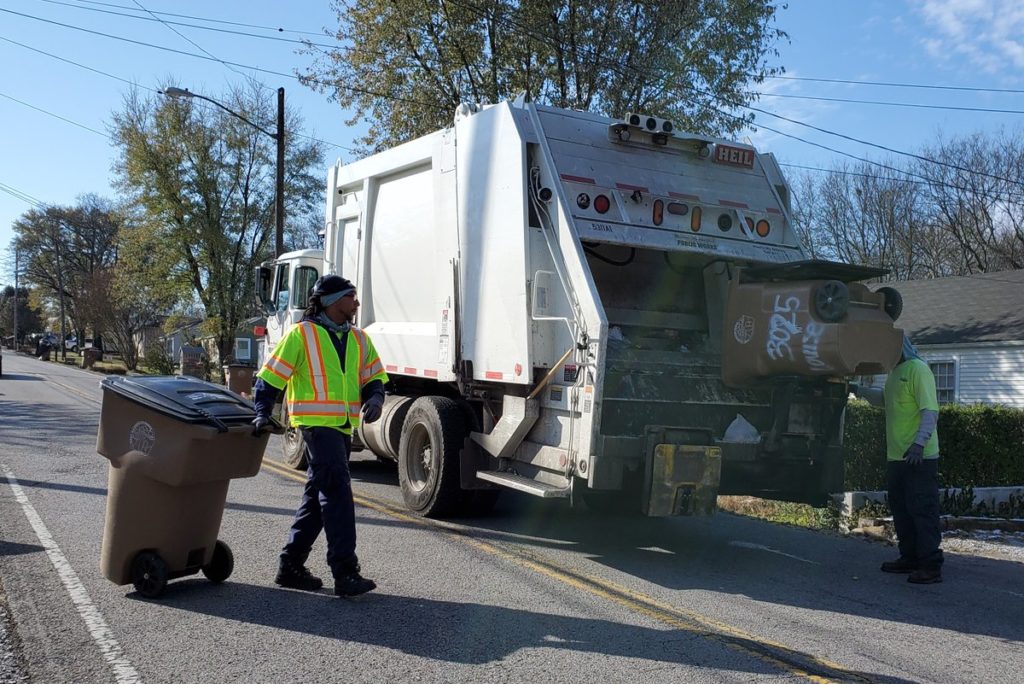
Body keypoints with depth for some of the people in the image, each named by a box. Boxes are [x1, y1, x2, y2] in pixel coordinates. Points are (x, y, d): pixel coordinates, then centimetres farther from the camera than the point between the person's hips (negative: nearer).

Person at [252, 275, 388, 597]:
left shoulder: (358, 340, 14)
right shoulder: (301, 334, -3)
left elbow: (374, 377, 16)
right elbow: (270, 377, -2)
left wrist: (374, 398, -5)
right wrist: (262, 414, -11)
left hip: (343, 426, 8)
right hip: (316, 423, -8)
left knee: (318, 495, 13)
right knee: (337, 492, -14)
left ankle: (291, 565, 25)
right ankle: (345, 572, -12)